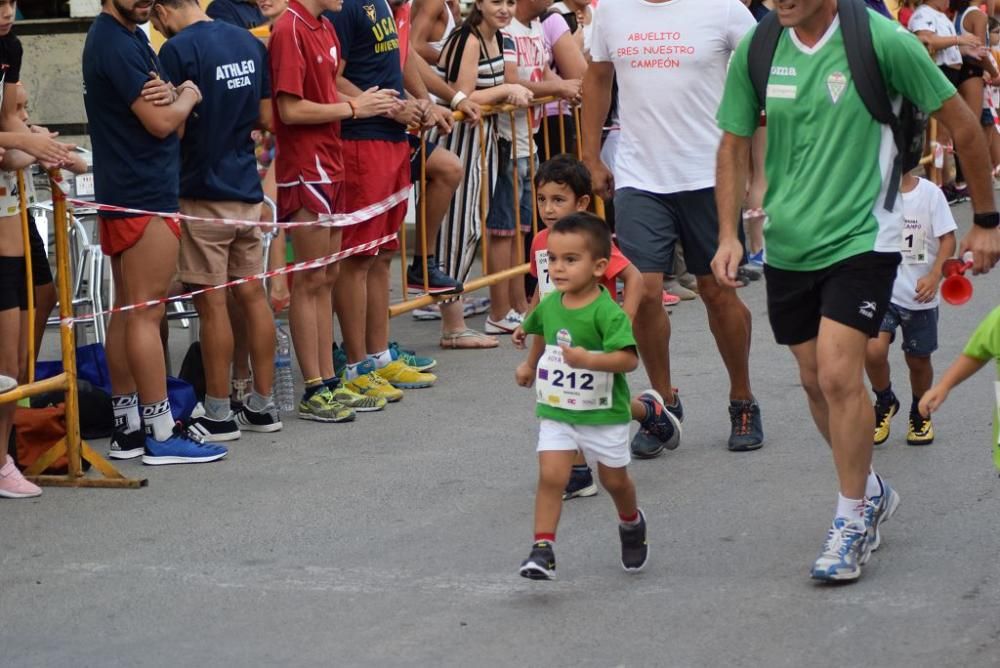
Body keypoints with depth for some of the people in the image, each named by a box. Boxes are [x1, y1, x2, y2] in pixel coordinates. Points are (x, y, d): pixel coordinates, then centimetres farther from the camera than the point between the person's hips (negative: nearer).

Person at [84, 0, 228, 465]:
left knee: (127, 313, 12)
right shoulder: (117, 45, -17)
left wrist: (171, 94, -7)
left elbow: (163, 104, 16)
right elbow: (162, 122, -18)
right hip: (144, 196, -11)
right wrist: (186, 96, 1)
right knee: (146, 314, -7)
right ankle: (161, 434, -4)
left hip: (124, 195, 11)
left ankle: (127, 428, 17)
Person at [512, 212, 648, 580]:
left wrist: (587, 359, -40)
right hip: (556, 412, 4)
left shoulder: (607, 312, -21)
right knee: (550, 477, -11)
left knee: (614, 479, 16)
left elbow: (629, 358, -29)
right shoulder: (549, 305, -1)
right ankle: (542, 549, -12)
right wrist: (530, 364, 32)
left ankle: (632, 523, 45)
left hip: (603, 414, -4)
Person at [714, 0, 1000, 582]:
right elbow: (735, 144, 11)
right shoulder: (755, 50, -2)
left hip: (861, 239, -5)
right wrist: (729, 234, 1)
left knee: (839, 375, -14)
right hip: (787, 244, 5)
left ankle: (853, 517, 3)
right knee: (815, 380, 12)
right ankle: (870, 490, 35)